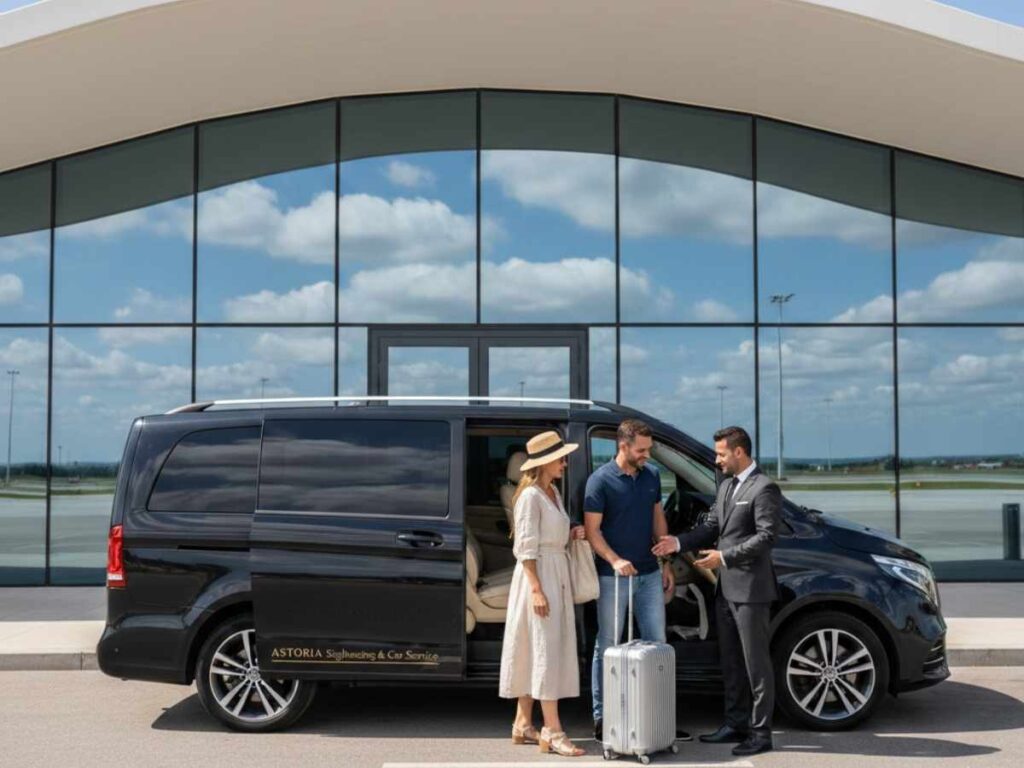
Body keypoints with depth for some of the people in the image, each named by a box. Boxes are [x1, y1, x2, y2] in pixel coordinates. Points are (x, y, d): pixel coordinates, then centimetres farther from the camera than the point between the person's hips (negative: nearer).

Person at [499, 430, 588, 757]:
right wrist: (536, 589, -22)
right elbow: (526, 548, -17)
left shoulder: (553, 492, 14)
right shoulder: (531, 495, -13)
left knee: (533, 652, 12)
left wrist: (571, 534, 1)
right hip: (538, 574, -9)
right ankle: (552, 731, -6)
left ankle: (523, 724, 20)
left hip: (557, 573, 9)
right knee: (546, 650, -8)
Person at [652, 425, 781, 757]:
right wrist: (679, 542, 0)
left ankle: (761, 733, 8)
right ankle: (735, 724, 25)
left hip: (751, 589, -9)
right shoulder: (726, 487, 15)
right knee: (731, 662, 15)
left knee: (756, 664, 0)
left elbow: (766, 536, -18)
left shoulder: (764, 489, -12)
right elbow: (711, 526, 15)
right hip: (726, 588, 9)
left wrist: (724, 556, -21)